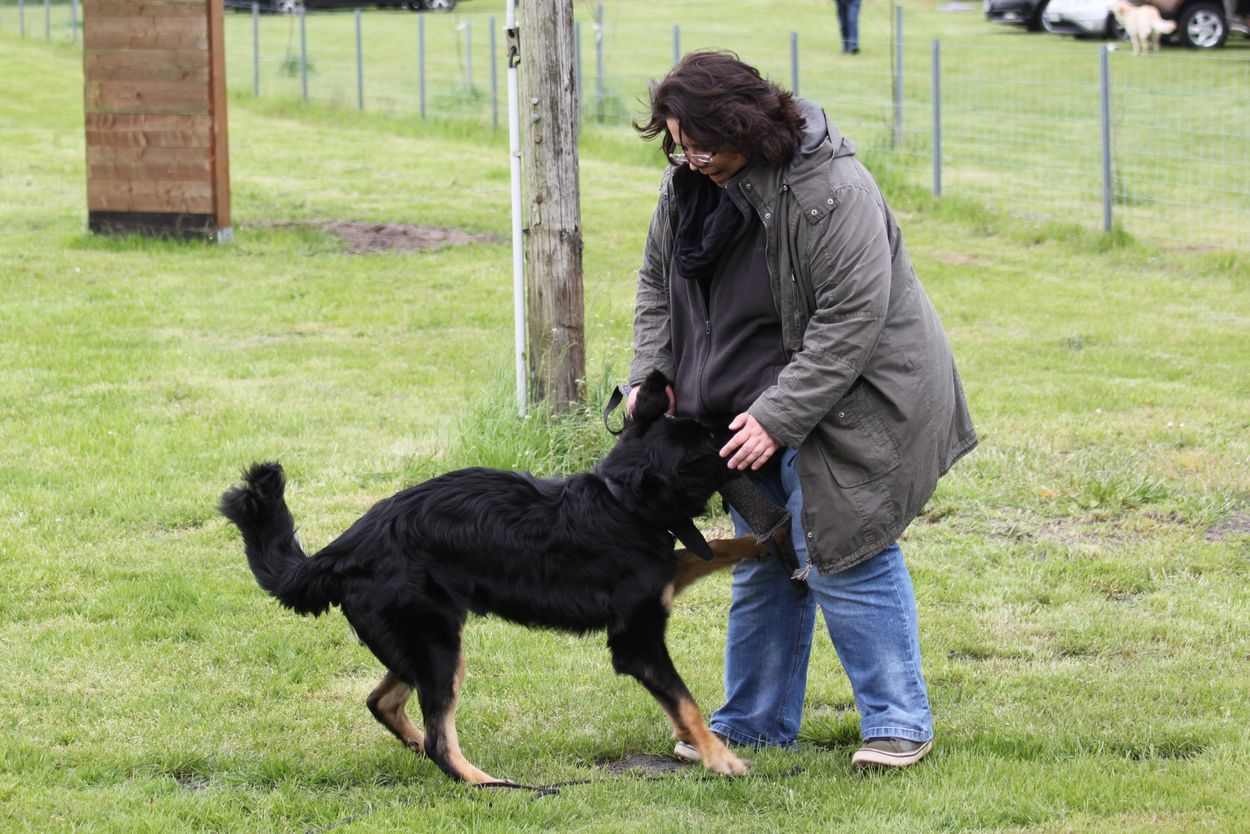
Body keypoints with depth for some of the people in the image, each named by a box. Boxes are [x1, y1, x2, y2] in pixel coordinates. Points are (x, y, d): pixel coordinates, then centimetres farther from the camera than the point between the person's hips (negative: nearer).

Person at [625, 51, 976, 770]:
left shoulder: (830, 192, -26)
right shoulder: (690, 181, -1)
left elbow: (849, 325, -26)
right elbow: (658, 284, 13)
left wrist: (777, 419, -26)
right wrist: (651, 378, 0)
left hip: (847, 401, -8)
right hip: (759, 407, 8)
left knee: (844, 560, -9)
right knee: (763, 566, 13)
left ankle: (899, 723, 2)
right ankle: (756, 723, 22)